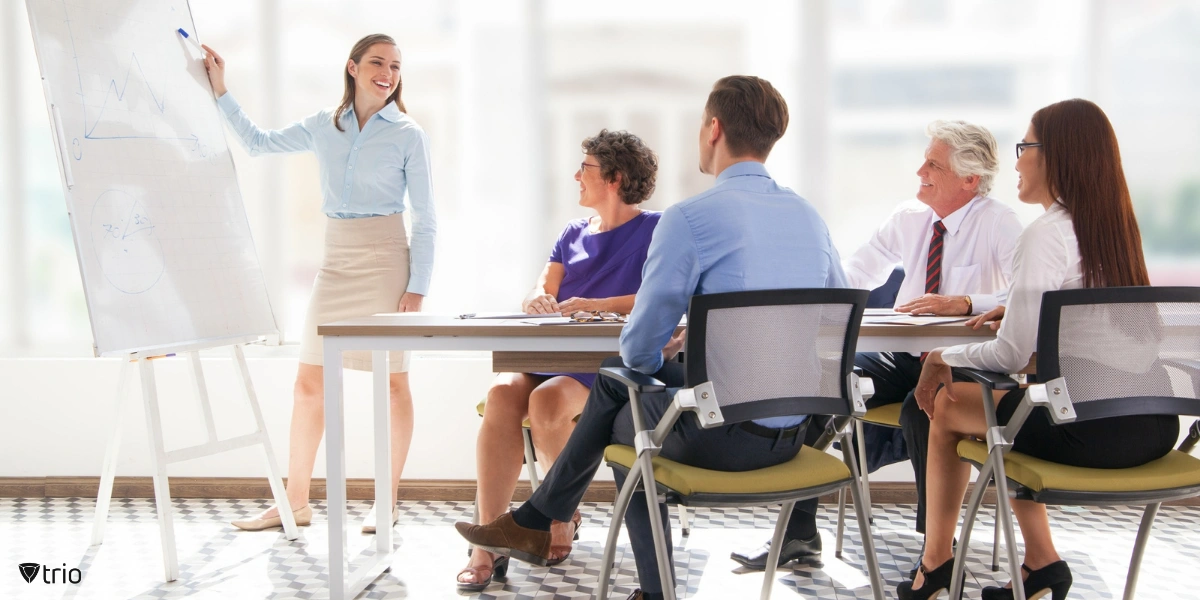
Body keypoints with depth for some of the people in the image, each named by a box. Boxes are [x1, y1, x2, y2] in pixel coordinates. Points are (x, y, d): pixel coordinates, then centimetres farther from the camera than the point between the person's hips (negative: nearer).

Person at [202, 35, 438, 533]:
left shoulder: (408, 136, -1)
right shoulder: (323, 127, 9)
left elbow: (425, 220, -2)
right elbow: (258, 142, 21)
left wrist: (417, 287, -9)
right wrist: (220, 90, 13)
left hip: (386, 259, -4)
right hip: (336, 262, 4)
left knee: (392, 382, 1)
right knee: (309, 383, 3)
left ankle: (388, 502, 10)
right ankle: (296, 502, 11)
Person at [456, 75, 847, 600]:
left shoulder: (689, 218, -15)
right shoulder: (810, 217, 6)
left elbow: (640, 345, -14)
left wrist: (655, 357, 13)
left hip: (723, 437, -7)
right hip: (793, 434, 7)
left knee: (622, 423, 27)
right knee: (615, 376, 25)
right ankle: (534, 524, 34)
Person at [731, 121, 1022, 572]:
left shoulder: (998, 225, -10)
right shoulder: (909, 218, 7)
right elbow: (853, 277, 11)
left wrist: (963, 303, -36)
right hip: (903, 356, 6)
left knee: (921, 408, -37)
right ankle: (798, 533, -7)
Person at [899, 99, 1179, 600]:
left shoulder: (1046, 235, -14)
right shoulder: (1116, 227, 10)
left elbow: (1012, 355, -16)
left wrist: (942, 359, -1)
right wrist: (1022, 308, 19)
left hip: (1091, 430, -8)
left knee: (947, 405, 15)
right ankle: (1040, 559, 26)